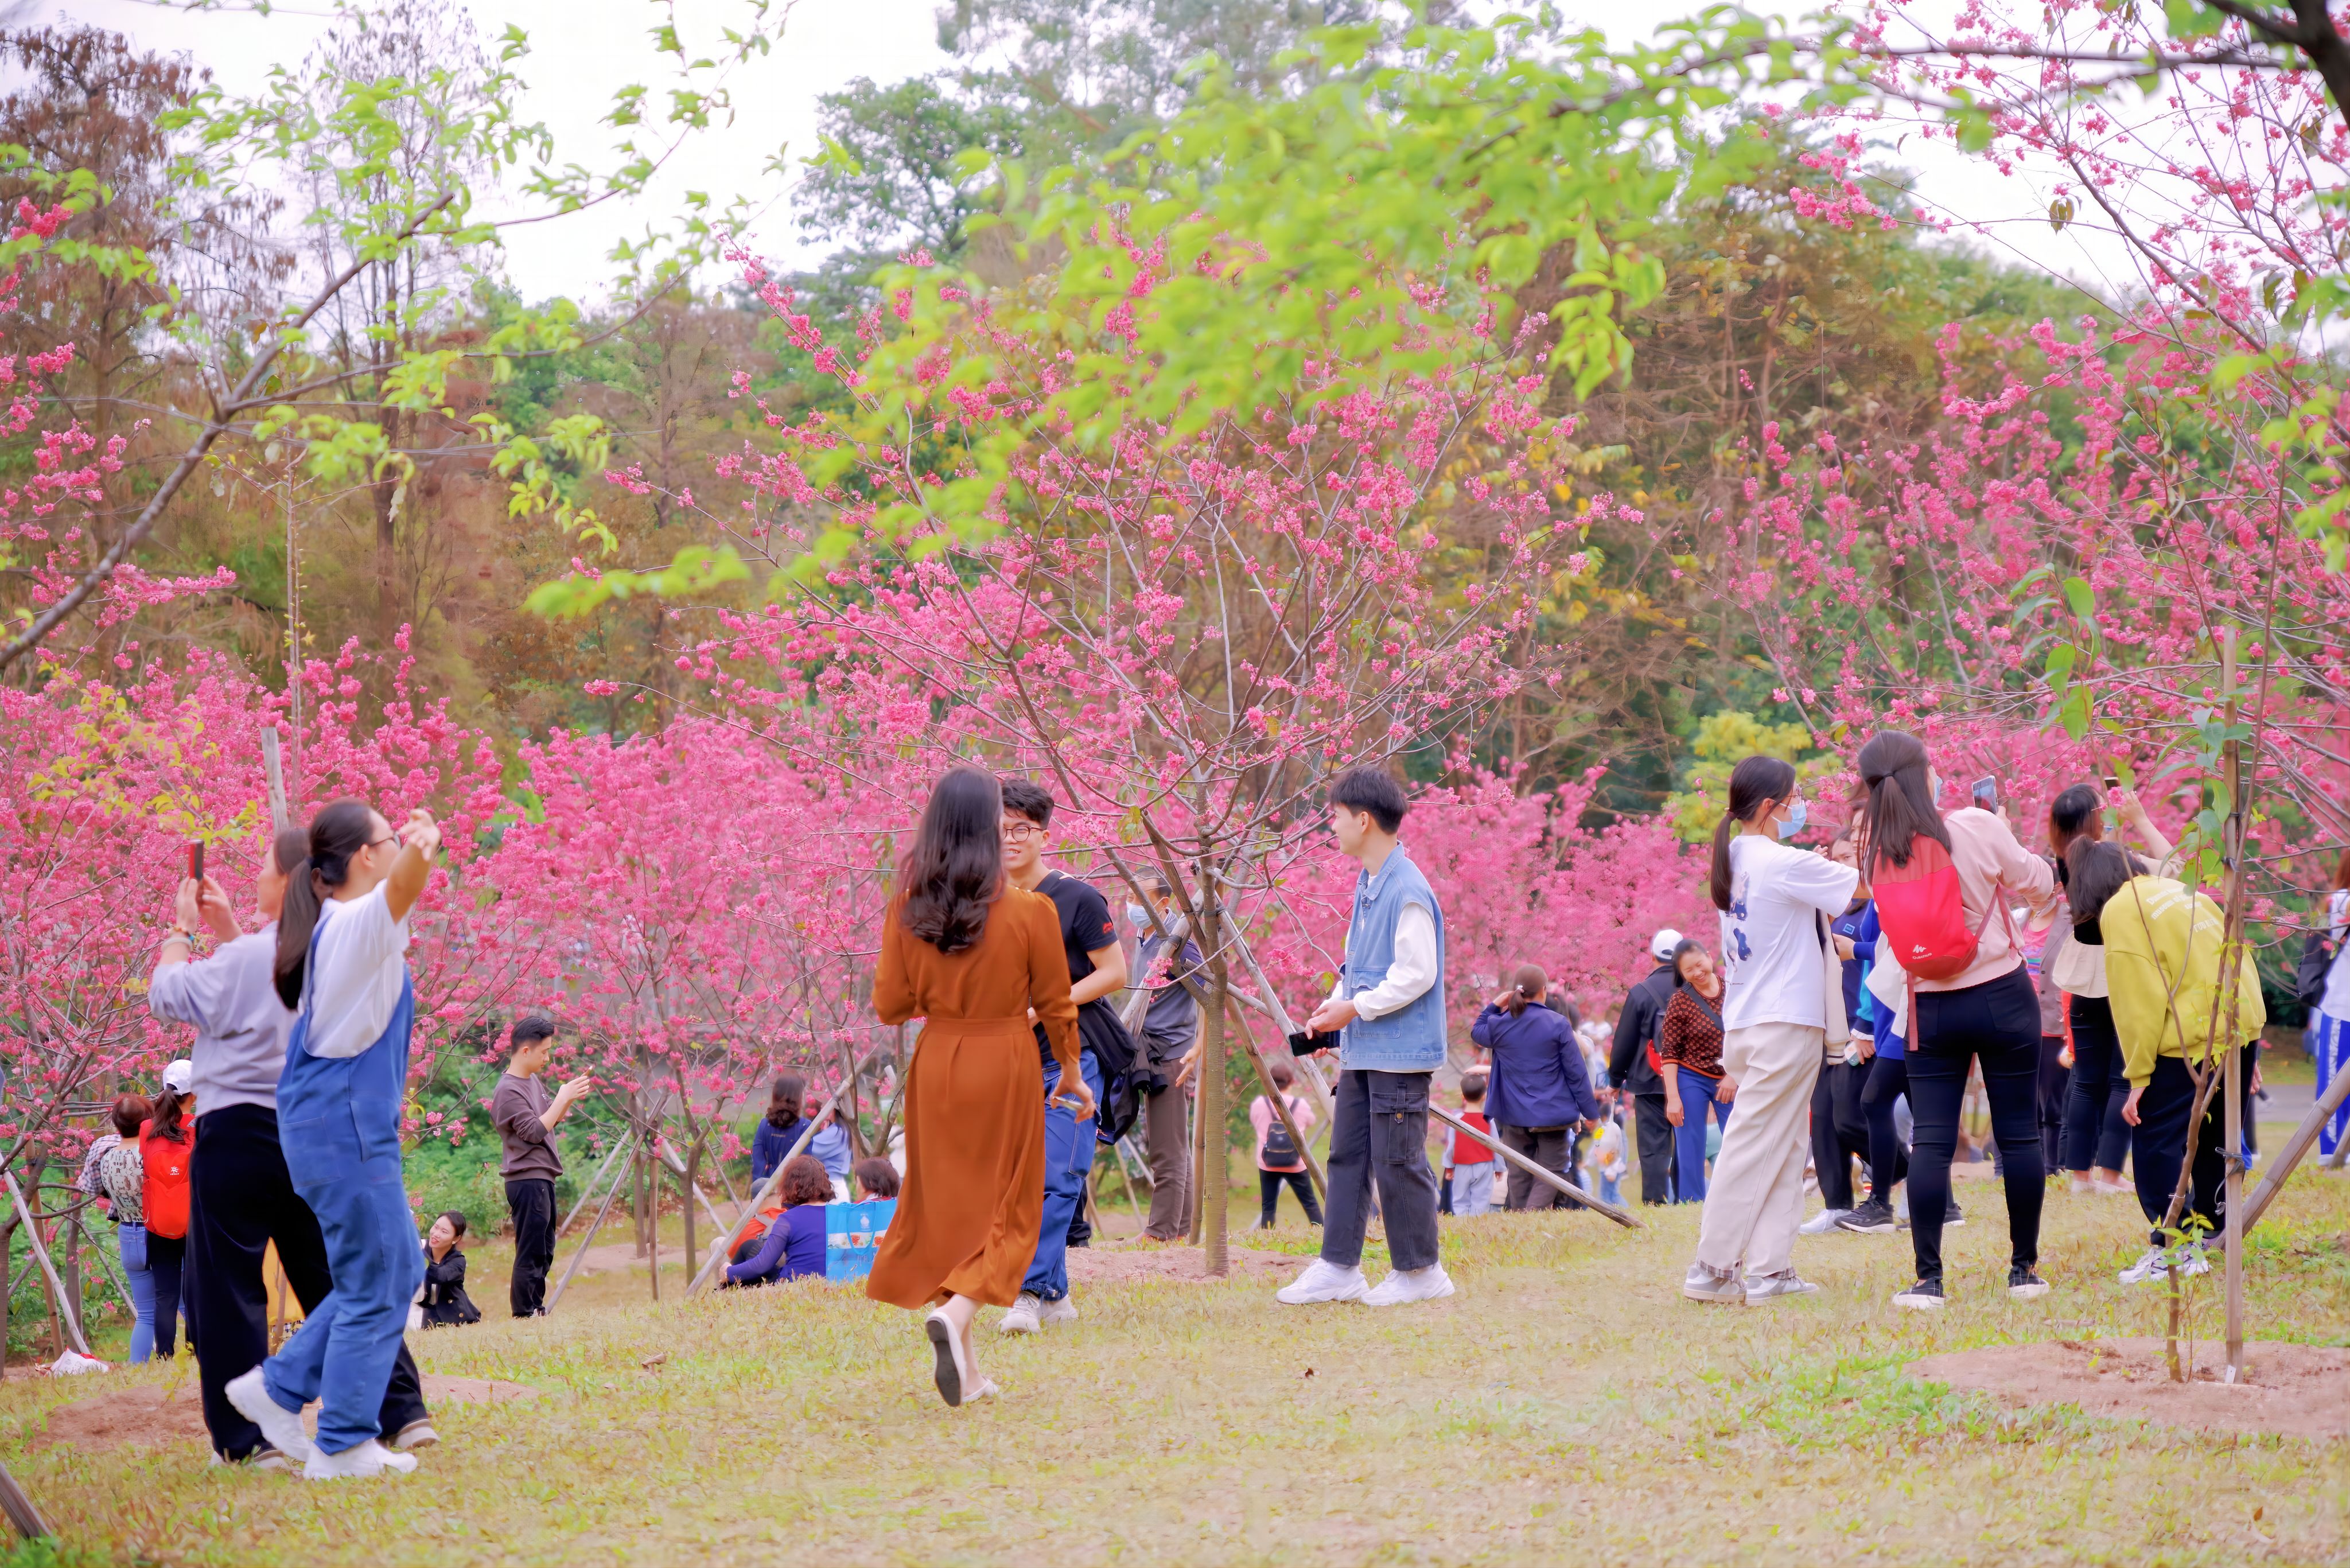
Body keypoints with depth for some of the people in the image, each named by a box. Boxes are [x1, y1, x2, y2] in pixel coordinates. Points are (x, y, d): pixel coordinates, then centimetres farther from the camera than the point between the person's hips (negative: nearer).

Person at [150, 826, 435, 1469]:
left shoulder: (248, 960, -17)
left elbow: (167, 993, -3)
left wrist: (182, 929, 12)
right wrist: (226, 928, 23)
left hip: (240, 1133, -6)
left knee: (232, 1290, 1)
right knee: (335, 1279, 12)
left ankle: (249, 1437, 1)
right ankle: (403, 1410, 7)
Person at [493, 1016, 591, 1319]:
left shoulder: (534, 1081, 13)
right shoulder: (508, 1091, -15)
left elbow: (551, 1120, 21)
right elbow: (535, 1131, -20)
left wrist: (571, 1097, 4)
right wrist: (563, 1098, -16)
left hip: (542, 1179, 10)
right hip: (527, 1181, -10)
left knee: (544, 1252, 14)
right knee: (531, 1253, -9)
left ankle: (535, 1310, 19)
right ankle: (524, 1314, -8)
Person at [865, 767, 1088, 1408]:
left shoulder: (909, 910, -5)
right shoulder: (1031, 911, -11)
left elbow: (889, 1005, 0)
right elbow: (1056, 1005, -3)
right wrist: (1071, 1073, 11)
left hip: (935, 1066, 3)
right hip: (1007, 1067, -3)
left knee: (943, 1207, 12)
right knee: (1009, 1211, 6)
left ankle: (963, 1367, 11)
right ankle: (956, 1311, -20)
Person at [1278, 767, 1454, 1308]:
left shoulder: (1407, 891, -18)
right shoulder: (1366, 884, 13)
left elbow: (1415, 974, -20)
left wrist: (1354, 1008, -15)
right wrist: (1332, 1005, 7)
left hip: (1400, 1052, -10)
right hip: (1362, 1051, 10)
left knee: (1398, 1160, -2)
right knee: (1347, 1155, 11)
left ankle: (1420, 1271, 9)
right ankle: (1338, 1268, 16)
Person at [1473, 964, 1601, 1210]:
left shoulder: (1499, 1025, -1)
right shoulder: (1558, 1024, -9)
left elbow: (1477, 1032, 25)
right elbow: (1577, 1072, -6)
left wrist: (1494, 1006, 19)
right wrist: (1590, 1112, 1)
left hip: (1514, 1115, 3)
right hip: (1553, 1114, -3)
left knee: (1519, 1174, 13)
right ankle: (1534, 1212, -21)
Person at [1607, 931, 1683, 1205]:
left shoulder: (1640, 993, -5)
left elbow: (1624, 1041, 0)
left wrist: (1616, 1079, 11)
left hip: (1650, 1080, -2)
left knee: (1653, 1147, -3)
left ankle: (1654, 1200, -11)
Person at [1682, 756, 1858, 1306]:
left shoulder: (1734, 860, 11)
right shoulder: (1783, 863, -14)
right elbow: (1863, 885, -12)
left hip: (1744, 1026, 9)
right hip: (1784, 1025, -9)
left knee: (1782, 1152, 9)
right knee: (1753, 1147, -5)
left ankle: (1770, 1269, 5)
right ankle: (1711, 1269, -4)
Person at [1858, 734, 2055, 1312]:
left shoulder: (1880, 856, -4)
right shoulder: (1977, 829, -13)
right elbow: (2037, 885, -1)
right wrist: (2007, 836, 16)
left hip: (1931, 1009, 2)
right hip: (2001, 997, -2)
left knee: (1930, 1141, 3)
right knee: (2019, 1134, 8)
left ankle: (1928, 1278, -3)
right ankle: (2025, 1268, 14)